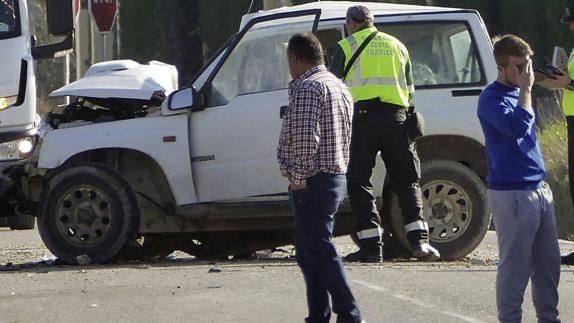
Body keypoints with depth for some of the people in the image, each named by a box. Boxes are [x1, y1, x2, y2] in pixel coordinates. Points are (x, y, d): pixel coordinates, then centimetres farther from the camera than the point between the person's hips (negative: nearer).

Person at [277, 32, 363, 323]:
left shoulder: (307, 88, -14)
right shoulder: (338, 87, 18)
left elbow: (305, 138, -23)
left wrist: (299, 178, -15)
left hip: (311, 182, -10)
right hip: (335, 177, 10)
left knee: (320, 252, -8)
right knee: (309, 253, 14)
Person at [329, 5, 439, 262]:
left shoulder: (347, 47, 5)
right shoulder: (397, 46, 18)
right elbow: (410, 91, 21)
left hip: (363, 118, -3)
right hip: (395, 118, 3)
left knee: (359, 183, 3)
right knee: (407, 181, 8)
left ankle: (371, 245, -4)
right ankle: (419, 240, -5)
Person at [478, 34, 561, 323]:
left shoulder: (519, 92, 15)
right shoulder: (492, 98, -11)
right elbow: (517, 127, -28)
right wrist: (525, 90, -21)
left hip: (538, 189, 8)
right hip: (511, 193, -8)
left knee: (548, 263, 11)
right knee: (515, 266, -5)